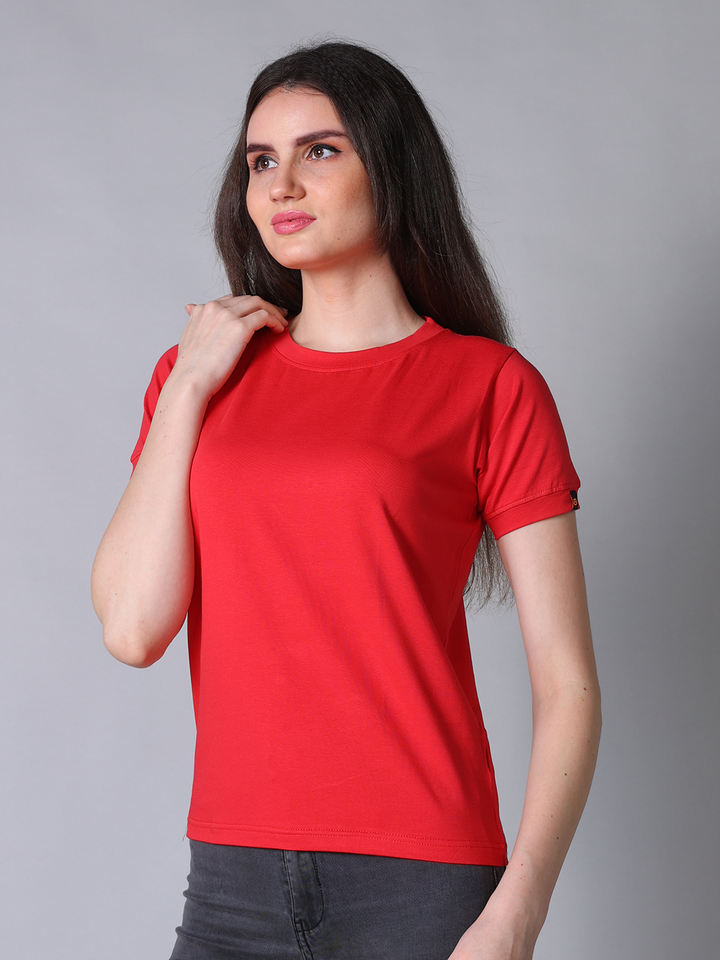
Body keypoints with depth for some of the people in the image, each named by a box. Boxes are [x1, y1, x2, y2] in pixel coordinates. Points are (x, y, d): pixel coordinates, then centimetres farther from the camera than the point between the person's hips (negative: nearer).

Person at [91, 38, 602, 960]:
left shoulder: (489, 387, -3)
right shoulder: (199, 374, 8)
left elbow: (567, 685, -6)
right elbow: (133, 629, -3)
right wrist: (188, 387, -3)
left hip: (420, 882, -3)